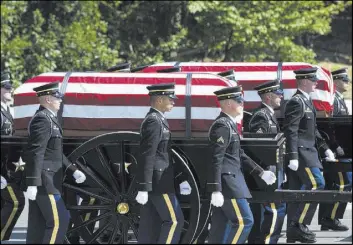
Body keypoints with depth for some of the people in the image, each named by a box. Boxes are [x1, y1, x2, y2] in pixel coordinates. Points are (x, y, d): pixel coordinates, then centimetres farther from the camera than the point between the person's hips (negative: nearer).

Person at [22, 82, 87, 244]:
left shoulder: (48, 119, 19)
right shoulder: (42, 119, -14)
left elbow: (55, 153, 22)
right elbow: (36, 153, -21)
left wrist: (73, 171, 14)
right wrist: (33, 183, -25)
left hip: (45, 181, 10)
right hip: (44, 181, -10)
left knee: (38, 224, 8)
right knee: (59, 220, -10)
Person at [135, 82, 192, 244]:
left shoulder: (157, 120, 18)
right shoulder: (154, 121, -15)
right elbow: (147, 157, -20)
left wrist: (181, 179, 22)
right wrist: (143, 188, -23)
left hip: (155, 182, 10)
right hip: (158, 182, -10)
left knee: (151, 225, 8)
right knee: (174, 220, -7)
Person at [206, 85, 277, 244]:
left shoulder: (229, 124, 17)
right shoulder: (222, 126, -15)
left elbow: (239, 155, 24)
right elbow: (215, 160, -21)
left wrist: (261, 173, 21)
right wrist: (216, 190, -24)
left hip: (230, 181, 10)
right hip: (226, 182, -10)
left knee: (221, 225, 9)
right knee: (244, 221, -9)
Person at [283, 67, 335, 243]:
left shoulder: (307, 101, 17)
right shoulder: (296, 102, -14)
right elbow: (290, 131, -20)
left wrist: (324, 148, 21)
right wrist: (293, 156, -25)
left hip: (308, 151, 10)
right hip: (301, 152, -10)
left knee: (297, 190, 9)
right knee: (316, 184, -14)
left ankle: (293, 232, 11)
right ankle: (299, 224, -13)